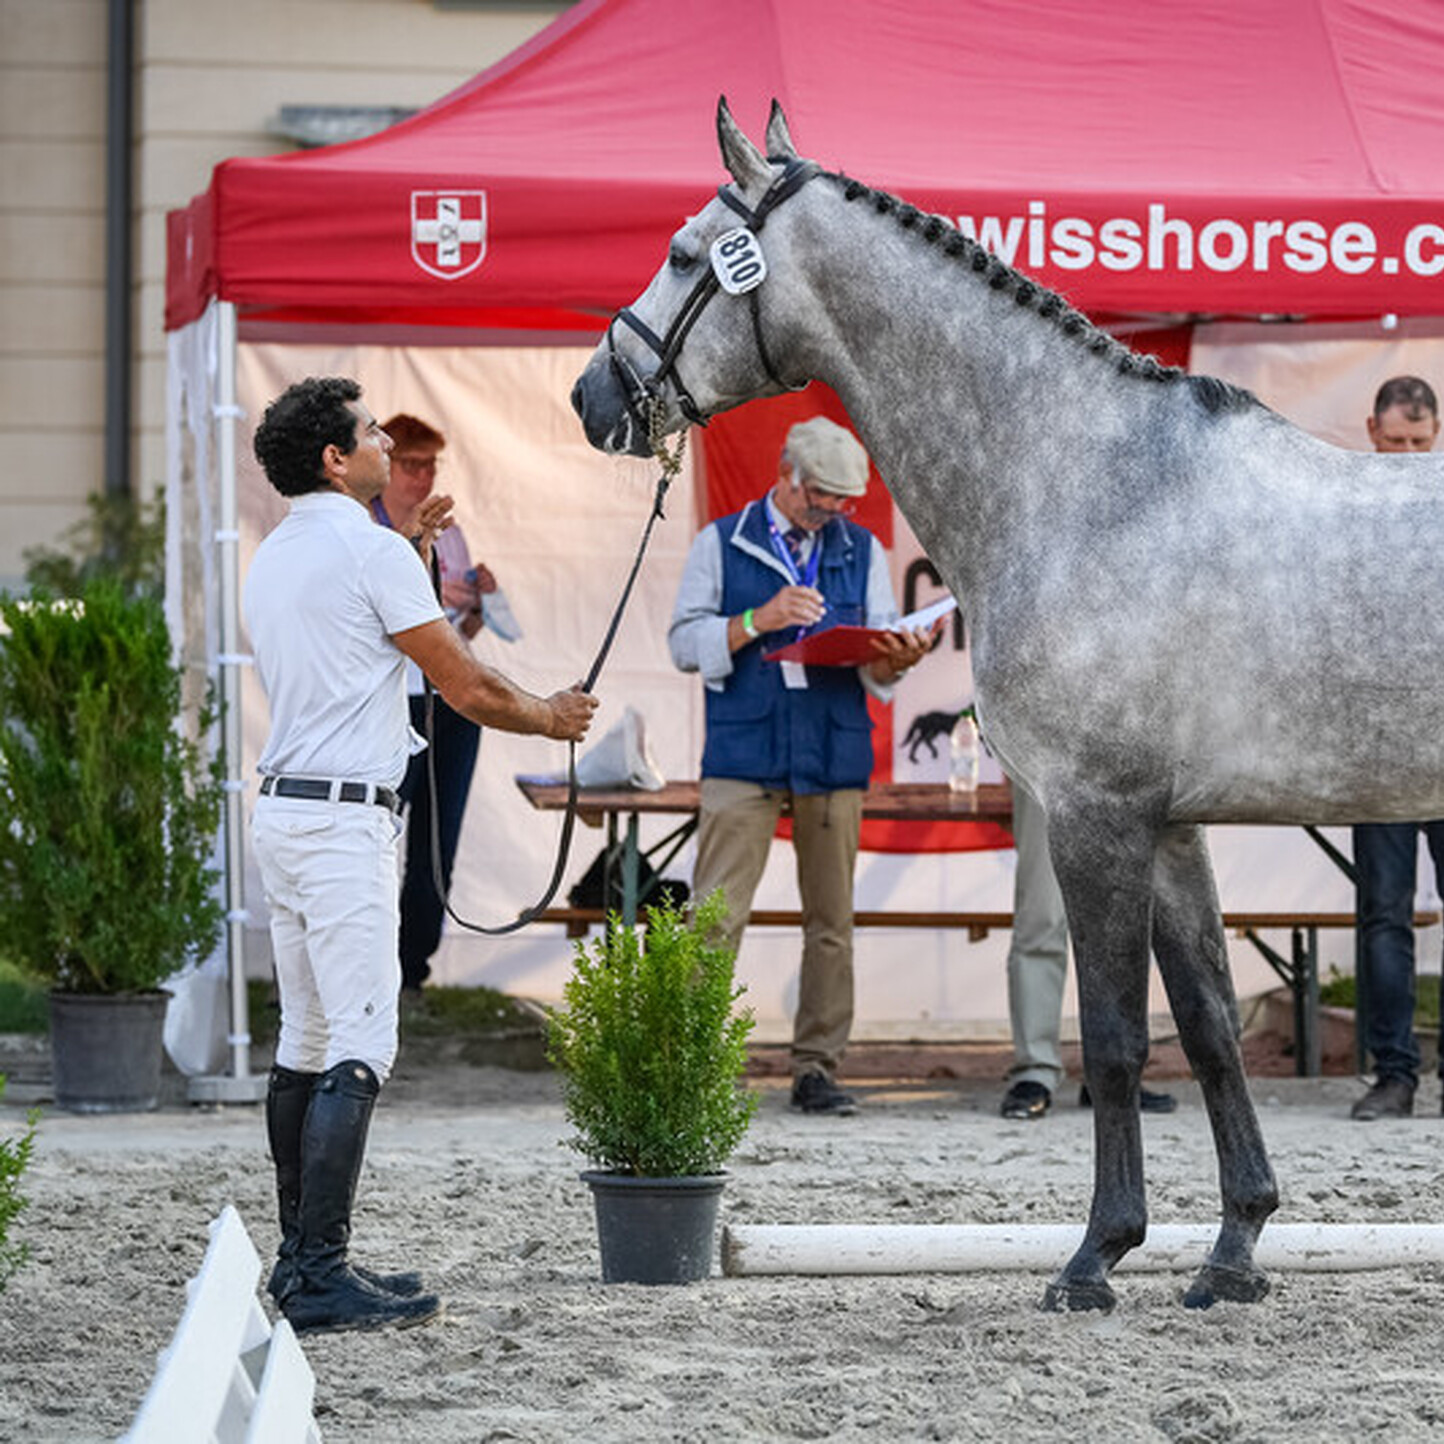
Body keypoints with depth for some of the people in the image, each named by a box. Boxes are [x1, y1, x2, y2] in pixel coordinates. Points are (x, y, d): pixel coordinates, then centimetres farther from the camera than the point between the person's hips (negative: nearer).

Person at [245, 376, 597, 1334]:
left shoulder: (276, 556, 15)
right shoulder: (371, 551, -11)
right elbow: (467, 688, -8)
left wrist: (414, 555, 27)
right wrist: (550, 716, 10)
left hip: (284, 810, 10)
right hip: (346, 818, -10)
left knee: (307, 1040, 14)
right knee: (359, 1048, -12)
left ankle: (300, 1256, 17)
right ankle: (322, 1276, -17)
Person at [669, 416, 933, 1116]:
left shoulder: (861, 551, 15)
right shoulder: (721, 544, 8)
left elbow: (878, 664, 12)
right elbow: (686, 644, 2)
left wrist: (894, 658, -12)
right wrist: (759, 620, -13)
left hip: (835, 753, 3)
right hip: (744, 753, -3)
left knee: (831, 920, 4)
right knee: (716, 914, -10)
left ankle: (817, 1069, 10)